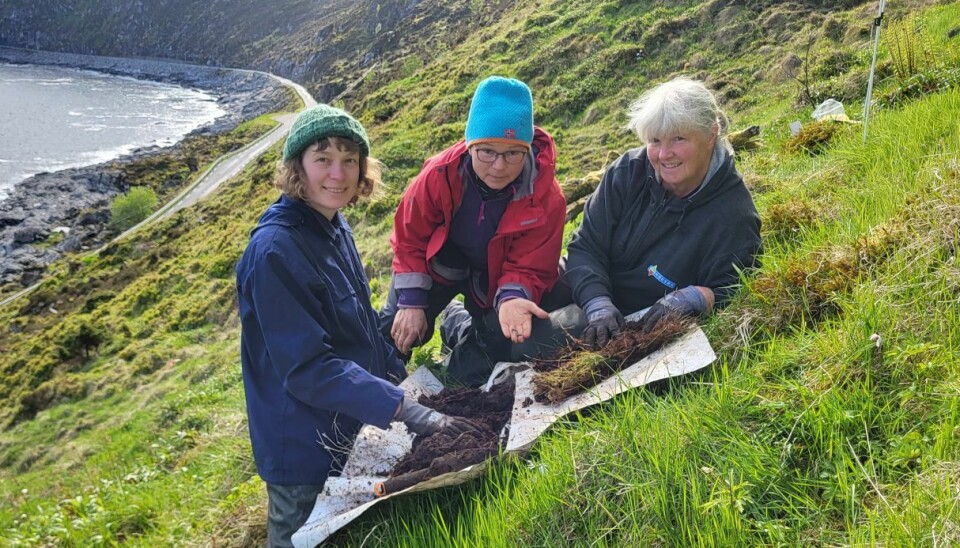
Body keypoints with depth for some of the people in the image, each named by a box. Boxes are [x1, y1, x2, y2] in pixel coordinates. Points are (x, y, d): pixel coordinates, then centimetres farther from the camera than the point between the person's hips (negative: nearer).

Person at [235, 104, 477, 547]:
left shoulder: (332, 227, 1)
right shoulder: (275, 251, -25)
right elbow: (307, 366, -28)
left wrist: (401, 378, 8)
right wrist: (403, 410, -31)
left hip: (346, 433, 8)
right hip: (302, 451, -8)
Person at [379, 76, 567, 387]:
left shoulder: (547, 198, -30)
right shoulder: (440, 174, -29)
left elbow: (527, 268, -22)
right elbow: (410, 240, -14)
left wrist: (512, 298, -45)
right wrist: (411, 302, -20)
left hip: (494, 276, 0)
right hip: (441, 262, 0)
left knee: (475, 372, -1)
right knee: (392, 333, -9)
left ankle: (458, 323, 32)